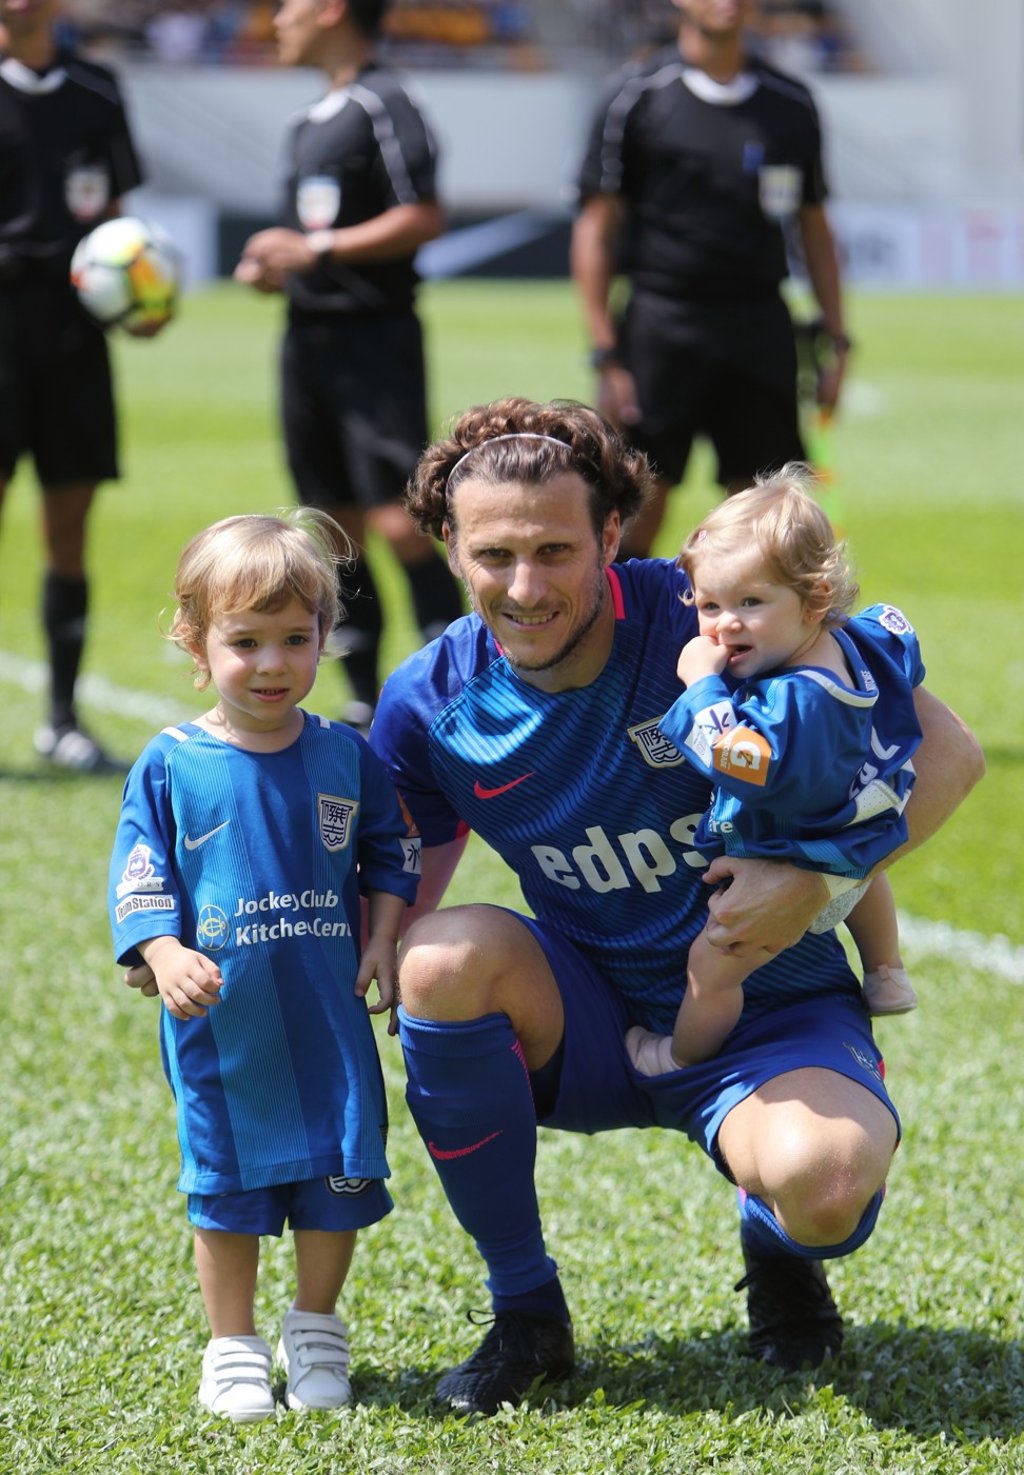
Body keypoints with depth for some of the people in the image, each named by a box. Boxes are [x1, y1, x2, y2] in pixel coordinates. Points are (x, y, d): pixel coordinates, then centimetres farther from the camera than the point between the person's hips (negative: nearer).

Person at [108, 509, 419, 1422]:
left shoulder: (344, 756, 2)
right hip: (220, 1024, -2)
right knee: (227, 1182, 7)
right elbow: (140, 880, -5)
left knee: (338, 1173, 7)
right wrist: (165, 957, -20)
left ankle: (315, 1332, 27)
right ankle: (234, 1346, 21)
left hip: (330, 1016, 2)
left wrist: (383, 940, 0)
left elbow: (390, 852, 12)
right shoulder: (172, 766, -5)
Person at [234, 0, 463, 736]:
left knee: (399, 520, -15)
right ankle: (366, 707, 14)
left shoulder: (382, 105, -10)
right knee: (337, 528, 9)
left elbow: (423, 219, -17)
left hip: (374, 335, -9)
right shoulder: (313, 120, 18)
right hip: (310, 336, 9)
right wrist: (274, 266, 9)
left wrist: (318, 249, -18)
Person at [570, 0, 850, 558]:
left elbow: (814, 226, 17)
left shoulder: (791, 104, 10)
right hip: (662, 321, -3)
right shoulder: (636, 95, -1)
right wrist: (606, 354, -8)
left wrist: (836, 342, 10)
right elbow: (595, 228, -2)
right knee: (635, 514, -5)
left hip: (762, 328, 3)